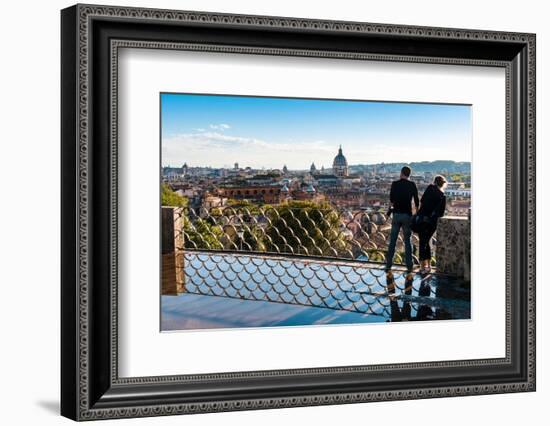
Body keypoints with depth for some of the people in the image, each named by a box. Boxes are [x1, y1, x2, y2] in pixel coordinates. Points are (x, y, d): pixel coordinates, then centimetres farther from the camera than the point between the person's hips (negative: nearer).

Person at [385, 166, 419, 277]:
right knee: (407, 242, 6)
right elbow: (416, 200, 0)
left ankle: (388, 267, 4)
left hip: (396, 214, 0)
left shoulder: (395, 184, 0)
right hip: (407, 215, 0)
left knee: (392, 242, 5)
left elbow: (391, 200, 6)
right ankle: (409, 268, 4)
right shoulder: (412, 185, -2)